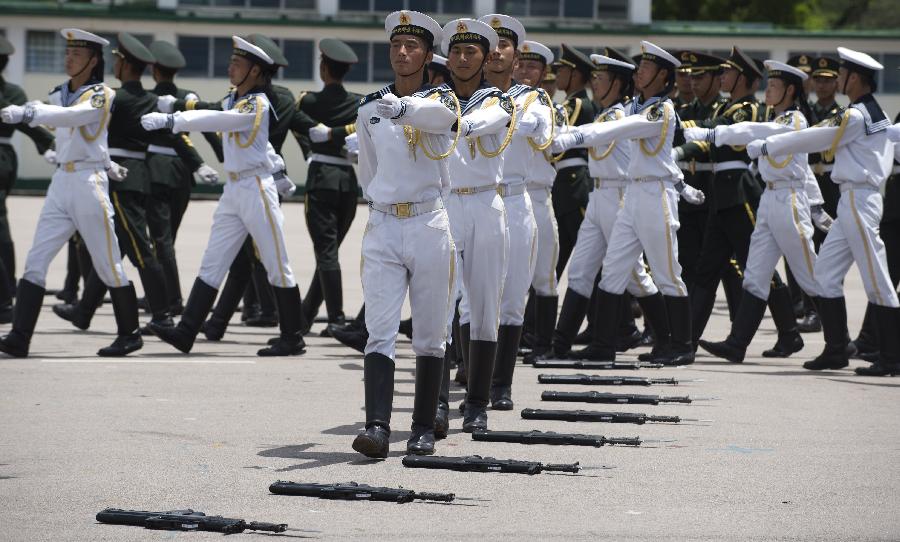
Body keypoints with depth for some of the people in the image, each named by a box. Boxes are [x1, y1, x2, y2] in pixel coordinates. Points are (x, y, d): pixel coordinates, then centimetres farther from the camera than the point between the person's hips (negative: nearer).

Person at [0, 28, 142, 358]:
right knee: (35, 262, -5)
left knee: (108, 265, 1)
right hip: (60, 184, 6)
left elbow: (72, 116, -27)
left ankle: (130, 334, 16)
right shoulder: (58, 95, 13)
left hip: (89, 183, -6)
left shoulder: (102, 95, -8)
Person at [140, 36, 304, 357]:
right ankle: (186, 333, -1)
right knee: (212, 265, 2)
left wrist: (171, 120, -35)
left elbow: (219, 121, -29)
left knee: (277, 268, 0)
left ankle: (292, 339, 7)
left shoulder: (257, 104, -15)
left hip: (257, 189, -8)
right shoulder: (232, 100, 11)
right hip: (233, 190, 8)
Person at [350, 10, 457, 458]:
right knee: (380, 332, -9)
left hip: (430, 227, -2)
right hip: (382, 228, 2)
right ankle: (377, 426, -18)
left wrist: (403, 108, -48)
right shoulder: (369, 109, 8)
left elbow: (436, 116, -28)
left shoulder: (442, 100, -1)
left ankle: (423, 430, 12)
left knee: (430, 334, 4)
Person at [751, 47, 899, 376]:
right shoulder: (874, 112, 14)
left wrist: (766, 146, -3)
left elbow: (814, 140, -11)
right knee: (826, 273, 11)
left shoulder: (856, 117, -15)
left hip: (858, 201, -10)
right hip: (852, 200, 10)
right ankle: (836, 350, 14)